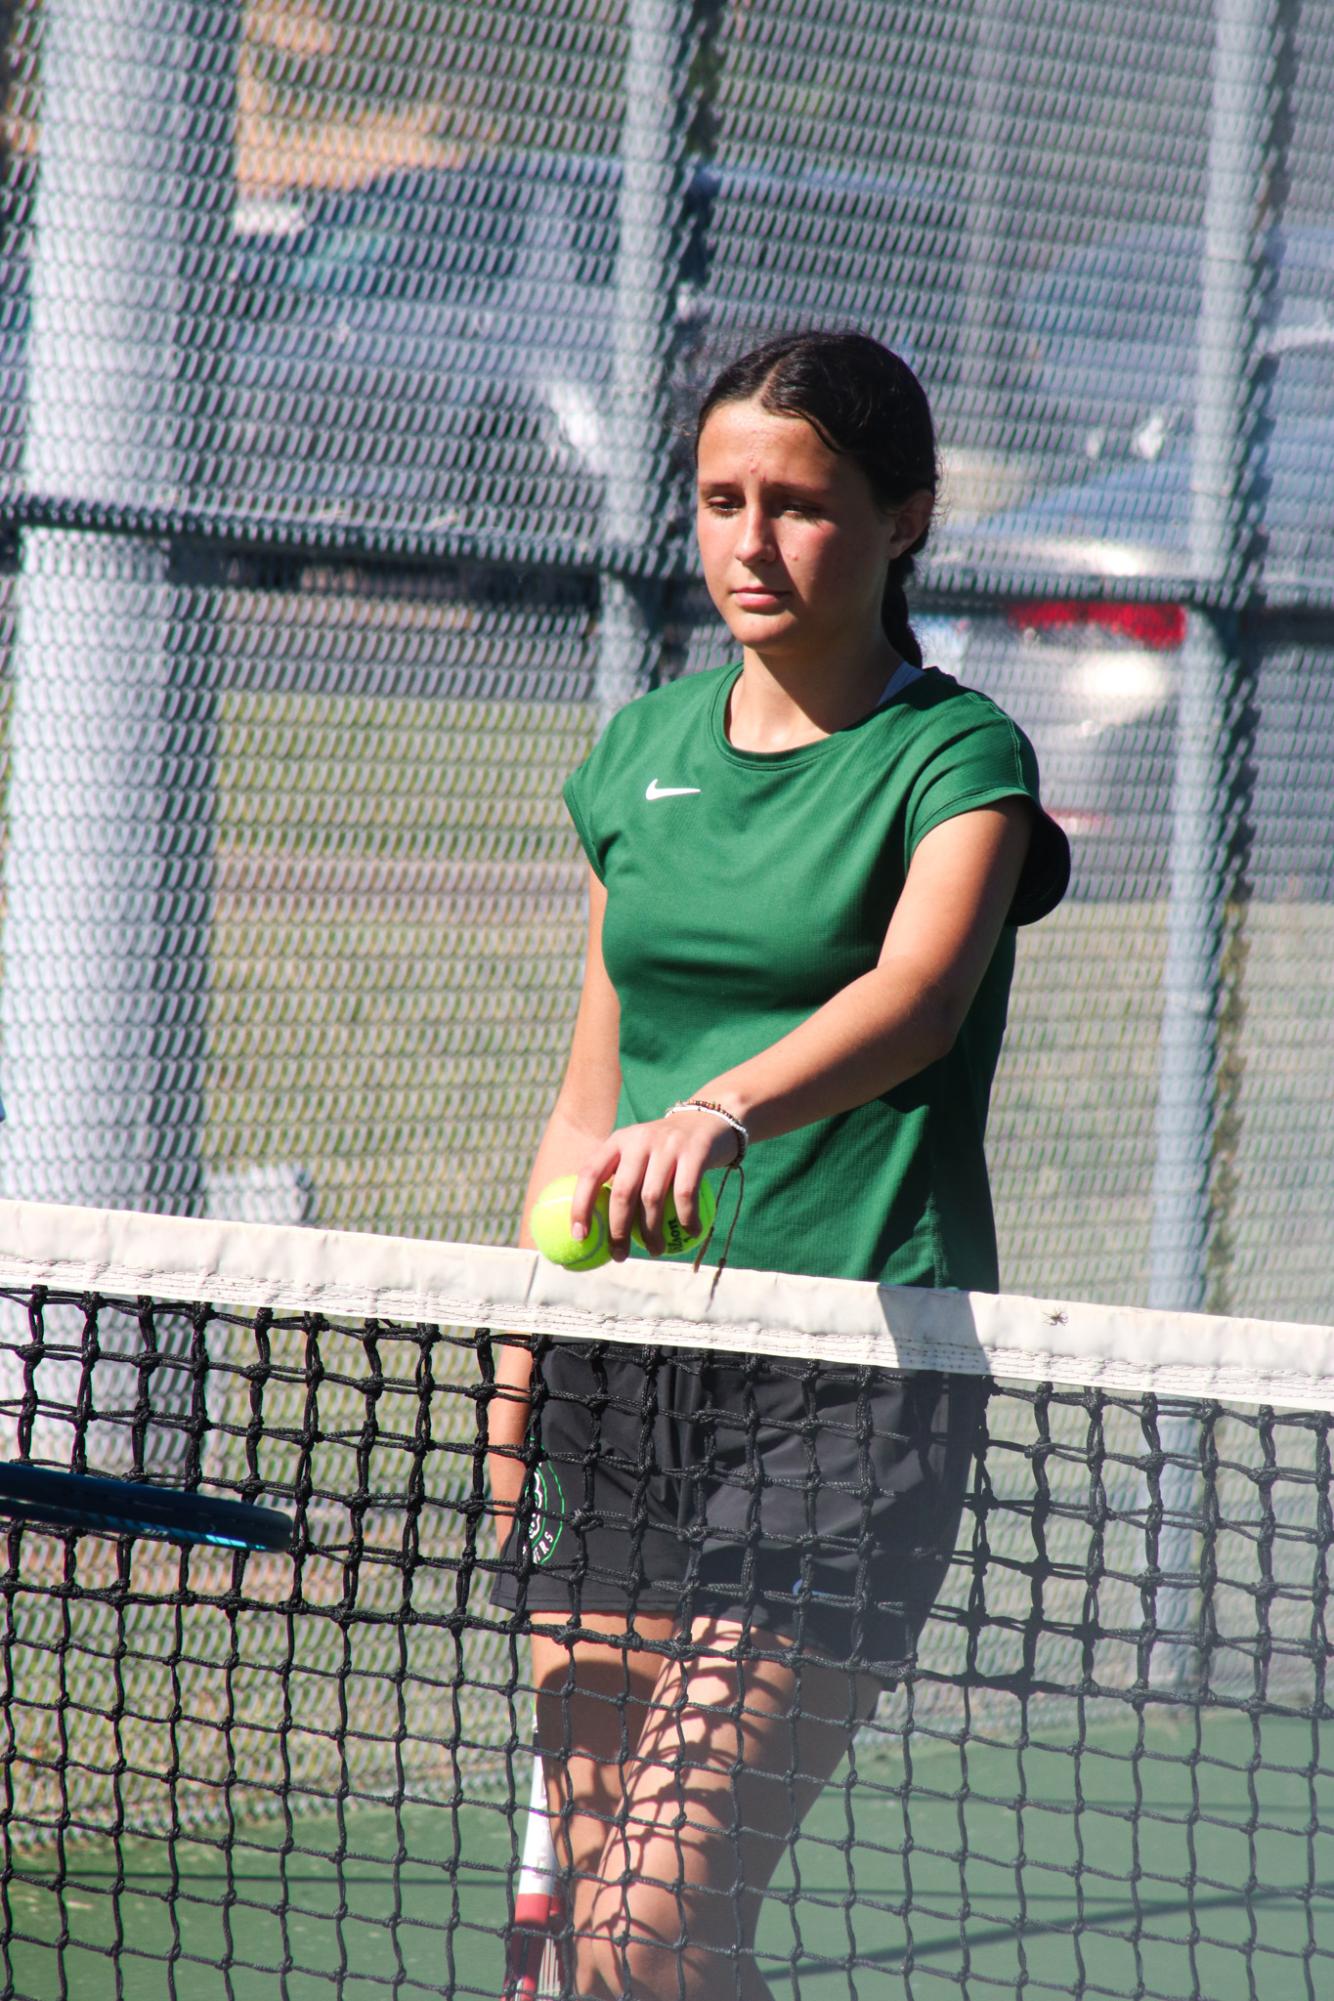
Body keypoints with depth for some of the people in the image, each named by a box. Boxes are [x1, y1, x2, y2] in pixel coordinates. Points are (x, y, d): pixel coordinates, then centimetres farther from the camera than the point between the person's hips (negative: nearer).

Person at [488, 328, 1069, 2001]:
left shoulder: (956, 758, -5)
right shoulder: (642, 752, 13)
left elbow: (915, 997, -26)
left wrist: (721, 1113, -44)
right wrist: (523, 1360, 13)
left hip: (852, 1381, -6)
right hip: (624, 1366, 6)